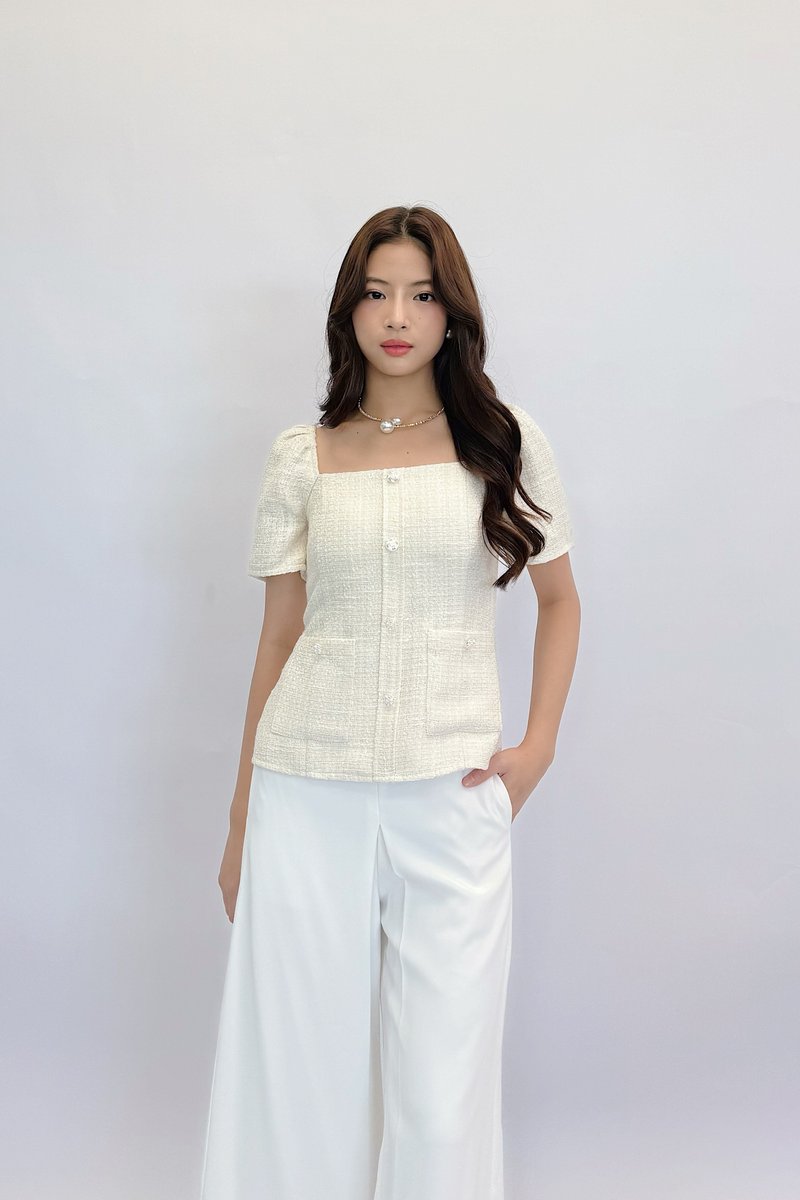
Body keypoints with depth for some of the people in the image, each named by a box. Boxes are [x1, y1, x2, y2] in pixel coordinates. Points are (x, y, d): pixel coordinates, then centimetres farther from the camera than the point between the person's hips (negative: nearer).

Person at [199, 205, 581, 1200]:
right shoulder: (300, 457, 6)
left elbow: (559, 600, 14)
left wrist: (538, 745, 2)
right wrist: (240, 819, 9)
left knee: (443, 1073, 6)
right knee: (297, 1052, 9)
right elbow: (278, 637, 8)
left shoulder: (506, 443, 4)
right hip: (307, 791, 1)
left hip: (452, 792, 0)